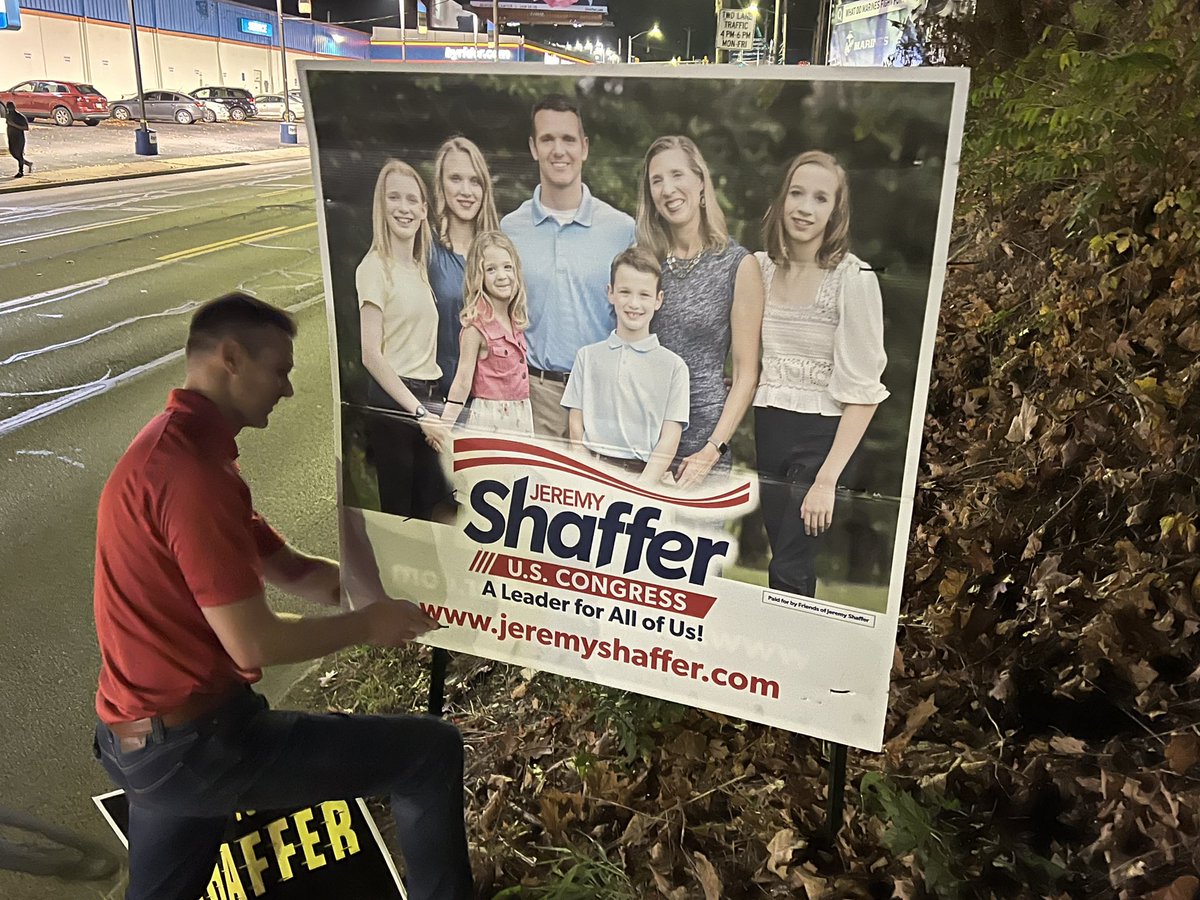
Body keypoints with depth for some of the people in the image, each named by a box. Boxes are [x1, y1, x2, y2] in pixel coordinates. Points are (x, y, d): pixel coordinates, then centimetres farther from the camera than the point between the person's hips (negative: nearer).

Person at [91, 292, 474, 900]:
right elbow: (255, 645, -24)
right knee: (432, 751, -2)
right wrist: (365, 625, -8)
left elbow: (288, 568, 14)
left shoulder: (174, 446, 12)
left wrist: (383, 594, 4)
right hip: (195, 743, -10)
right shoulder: (190, 468, -23)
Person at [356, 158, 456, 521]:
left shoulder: (419, 267, 14)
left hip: (428, 399, 7)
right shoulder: (376, 266, -7)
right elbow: (371, 354, -14)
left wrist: (435, 407, 4)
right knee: (397, 513, 2)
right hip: (394, 401, -7)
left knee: (432, 511, 9)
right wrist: (419, 412, -16)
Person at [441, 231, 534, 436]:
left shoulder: (516, 321, 8)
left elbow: (517, 375, 12)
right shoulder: (477, 325, -12)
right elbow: (463, 382, -11)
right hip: (489, 419, -6)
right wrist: (443, 428, -14)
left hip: (521, 418, 6)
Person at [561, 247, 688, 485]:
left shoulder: (673, 366, 6)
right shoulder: (588, 356, 12)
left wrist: (642, 485, -11)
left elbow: (669, 439, 1)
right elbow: (576, 425, 10)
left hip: (647, 474, -1)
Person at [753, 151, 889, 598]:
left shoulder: (853, 278, -12)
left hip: (821, 438, -5)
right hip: (767, 432, 5)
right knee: (782, 557, 12)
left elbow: (862, 392, -14)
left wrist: (827, 479, -17)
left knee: (788, 574, -4)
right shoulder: (760, 267, 4)